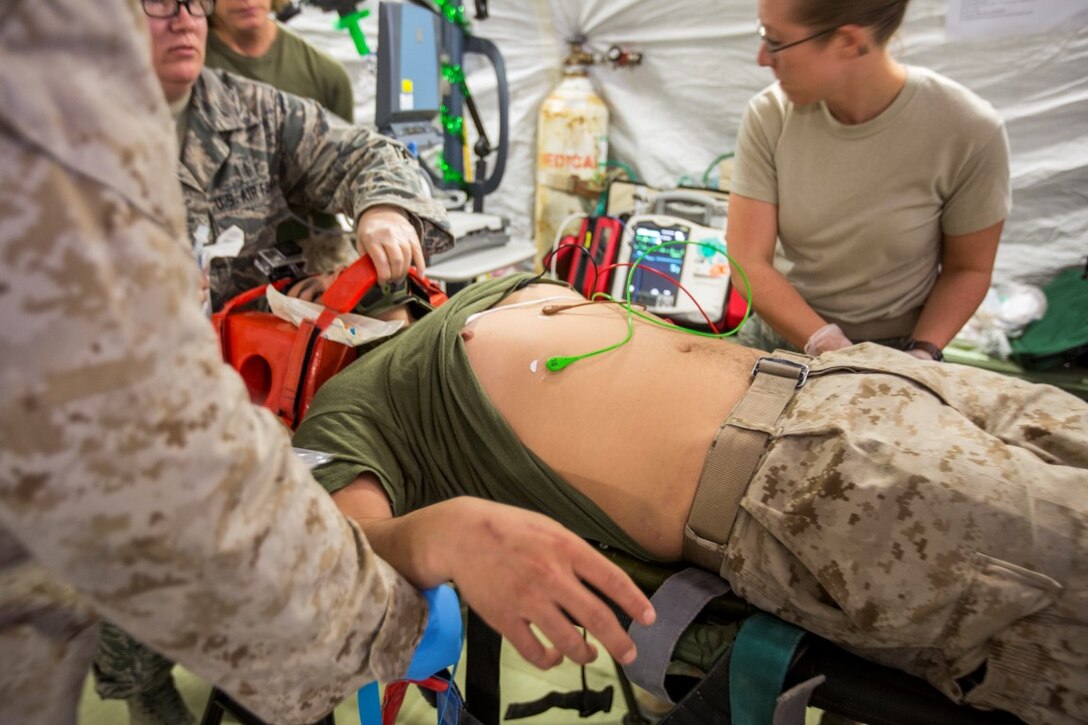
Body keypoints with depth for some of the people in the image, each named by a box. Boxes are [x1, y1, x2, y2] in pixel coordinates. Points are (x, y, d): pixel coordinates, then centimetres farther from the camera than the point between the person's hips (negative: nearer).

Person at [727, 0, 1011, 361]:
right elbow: (749, 264, -14)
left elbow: (968, 269, -4)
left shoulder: (967, 130, -16)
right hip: (780, 336, 2)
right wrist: (831, 350, -25)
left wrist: (920, 357, -19)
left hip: (894, 354, -2)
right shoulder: (769, 116, -12)